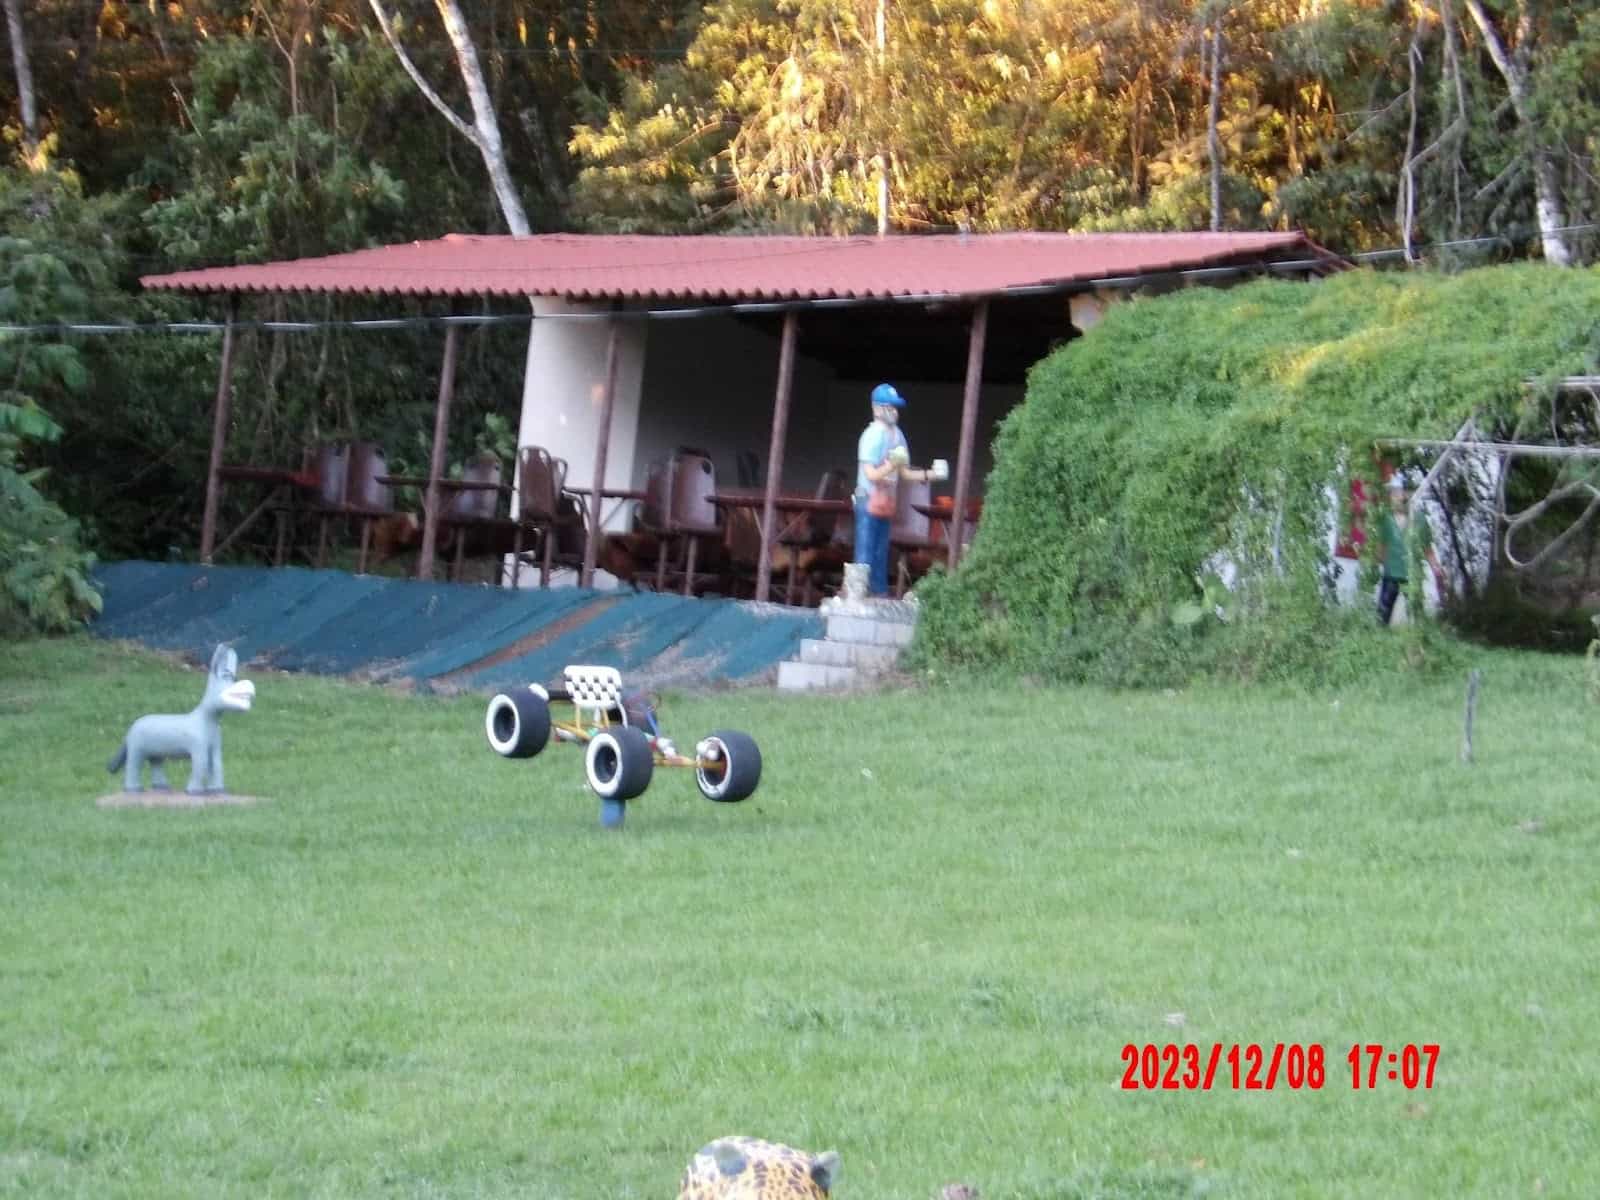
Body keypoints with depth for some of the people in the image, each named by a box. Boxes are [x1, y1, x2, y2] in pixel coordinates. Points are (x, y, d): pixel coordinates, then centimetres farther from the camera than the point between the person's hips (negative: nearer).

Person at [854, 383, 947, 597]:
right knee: (866, 554, -8)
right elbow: (872, 475, -17)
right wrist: (893, 464, -29)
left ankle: (880, 595, 18)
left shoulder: (897, 435, 10)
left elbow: (905, 473, 16)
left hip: (886, 504, 8)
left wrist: (929, 475, 4)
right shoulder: (872, 435, -14)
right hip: (869, 501, -8)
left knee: (881, 555, 12)